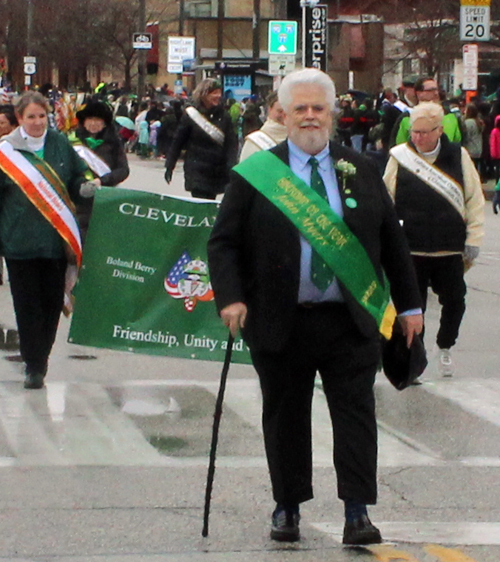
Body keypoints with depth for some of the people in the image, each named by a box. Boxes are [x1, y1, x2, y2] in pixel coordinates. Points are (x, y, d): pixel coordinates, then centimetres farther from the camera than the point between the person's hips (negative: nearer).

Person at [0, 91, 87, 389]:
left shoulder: (60, 144, 5)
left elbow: (78, 180, 17)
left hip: (56, 239, 3)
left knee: (53, 300, 7)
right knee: (27, 303, 0)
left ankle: (40, 357, 24)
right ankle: (34, 365, 7)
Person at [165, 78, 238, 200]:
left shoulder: (223, 116, 4)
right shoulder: (191, 115, -2)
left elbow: (231, 143, 3)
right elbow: (177, 142, 4)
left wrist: (231, 166, -10)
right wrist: (169, 166, 4)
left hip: (218, 172, 3)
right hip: (197, 170, -3)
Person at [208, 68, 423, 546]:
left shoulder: (361, 172, 8)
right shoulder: (256, 174, 1)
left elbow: (392, 241, 13)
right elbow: (223, 242, 0)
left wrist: (408, 305, 11)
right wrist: (230, 297, -14)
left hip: (351, 323, 1)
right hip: (280, 323, -1)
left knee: (356, 413, -3)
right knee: (285, 417, 9)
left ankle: (357, 511, -1)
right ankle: (287, 507, 21)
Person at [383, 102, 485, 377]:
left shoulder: (458, 156, 0)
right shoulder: (400, 157, -1)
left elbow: (474, 200, 5)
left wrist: (473, 240, 2)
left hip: (449, 249, 1)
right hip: (411, 249, -1)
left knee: (454, 301, 6)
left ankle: (445, 348, 29)